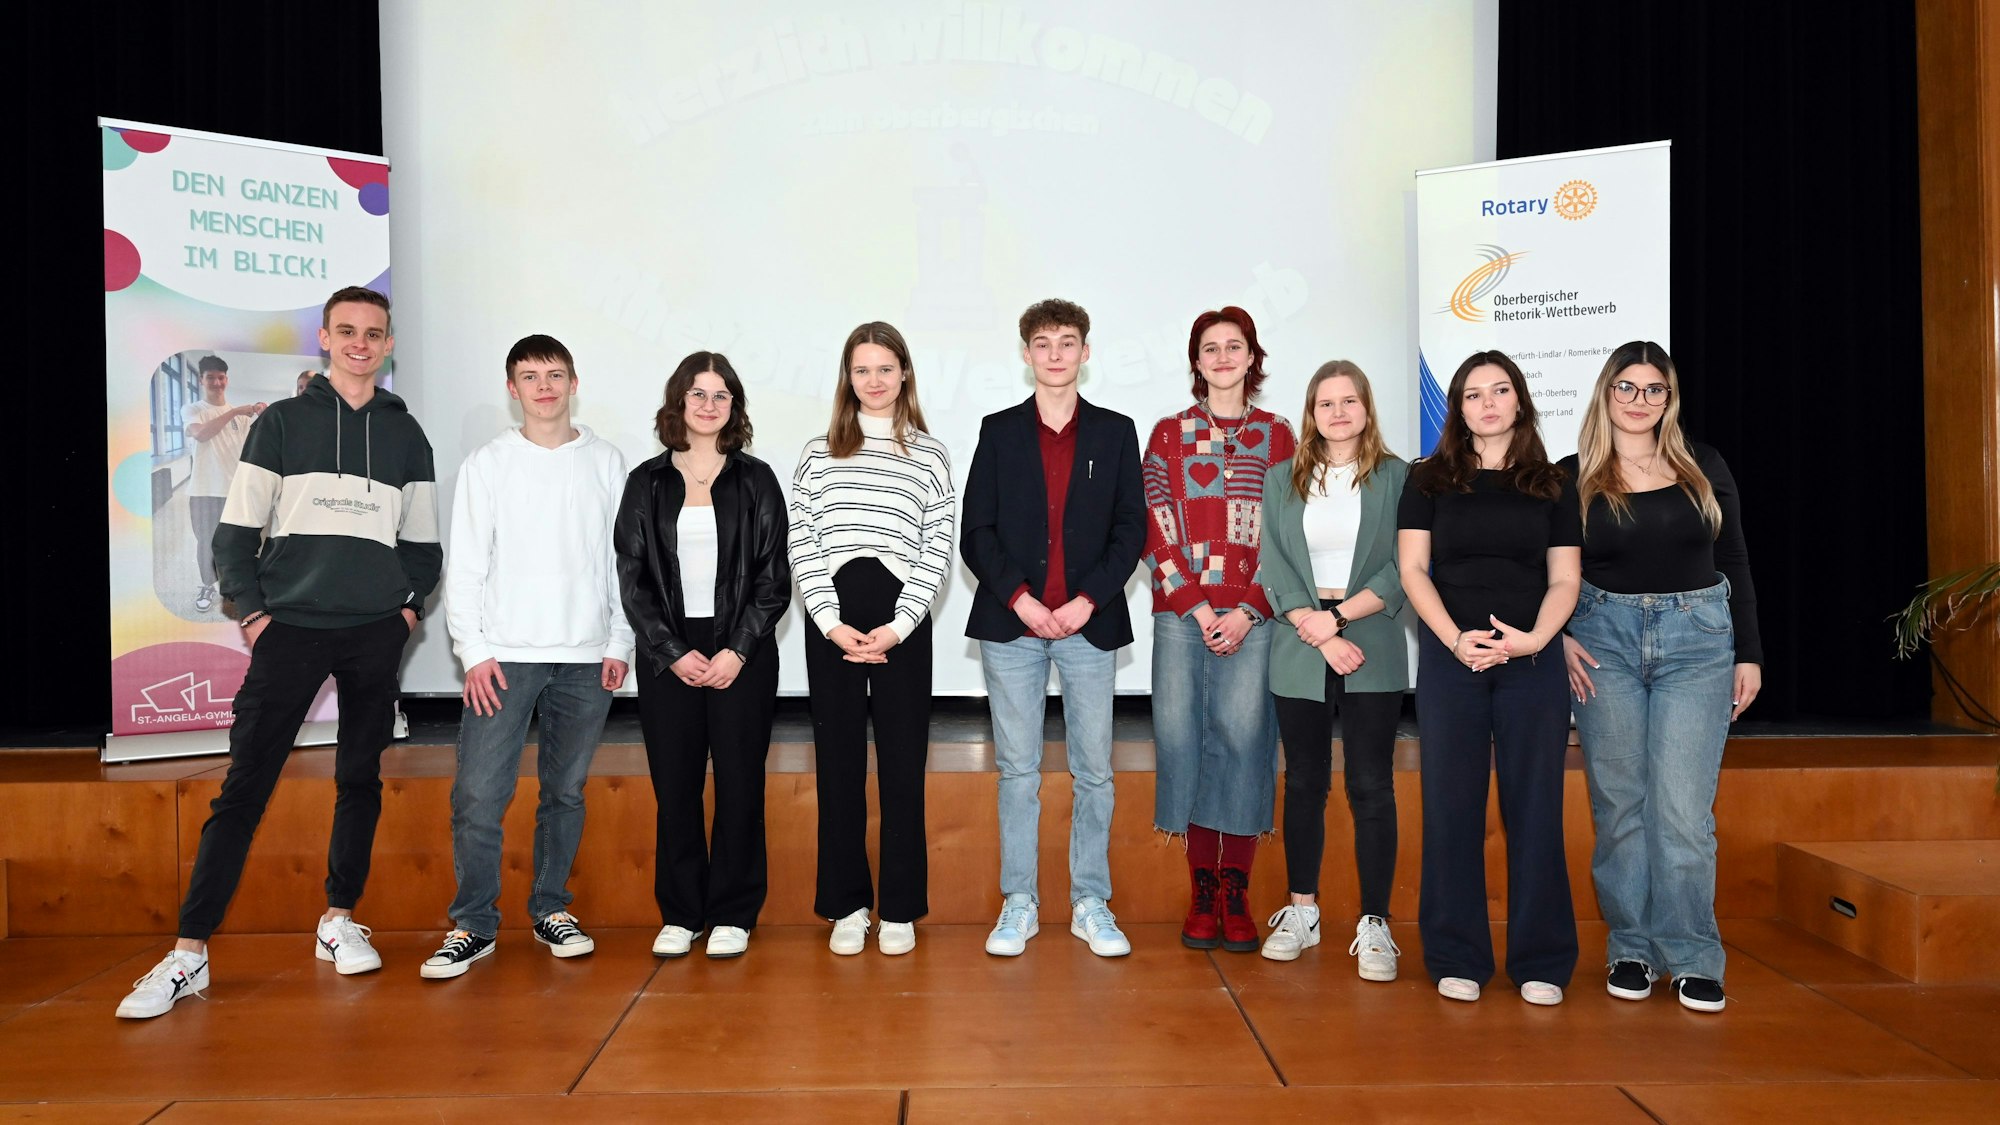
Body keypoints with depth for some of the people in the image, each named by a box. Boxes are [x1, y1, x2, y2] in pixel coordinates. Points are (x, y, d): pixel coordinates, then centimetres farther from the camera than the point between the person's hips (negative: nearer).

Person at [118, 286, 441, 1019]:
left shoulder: (406, 435, 11)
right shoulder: (282, 422, 6)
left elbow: (423, 541, 15)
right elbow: (236, 530, 4)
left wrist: (411, 605, 1)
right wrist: (252, 611, -5)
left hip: (376, 633, 2)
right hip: (290, 629, -2)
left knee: (360, 779, 7)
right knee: (244, 784, -6)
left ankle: (339, 922, 19)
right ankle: (190, 951, -2)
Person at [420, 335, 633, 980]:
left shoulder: (607, 463, 8)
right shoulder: (487, 465, 5)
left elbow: (624, 561, 8)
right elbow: (465, 567, 2)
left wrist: (620, 644, 2)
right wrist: (474, 652, -6)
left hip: (587, 657, 1)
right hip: (504, 655, -1)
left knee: (566, 791, 8)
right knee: (478, 793, -6)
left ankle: (552, 910, 21)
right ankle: (474, 923, 6)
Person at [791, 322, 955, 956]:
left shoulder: (930, 456, 8)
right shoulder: (818, 454, 11)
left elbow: (938, 550, 1)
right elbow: (803, 546, 3)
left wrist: (898, 626, -9)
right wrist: (833, 624, -8)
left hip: (902, 624, -1)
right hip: (831, 624, 1)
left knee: (903, 766, 3)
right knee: (839, 765, 5)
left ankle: (900, 909, 13)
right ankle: (847, 906, 16)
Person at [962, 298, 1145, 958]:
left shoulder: (1115, 432, 9)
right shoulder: (999, 431, 8)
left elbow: (1131, 530, 4)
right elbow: (975, 532, 3)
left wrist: (1087, 600, -9)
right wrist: (1019, 597, -10)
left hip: (1089, 624, 0)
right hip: (1011, 623, 0)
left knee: (1093, 769, 3)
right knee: (1018, 771, 5)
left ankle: (1091, 903, 15)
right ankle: (1019, 903, 14)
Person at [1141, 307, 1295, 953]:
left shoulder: (1276, 436, 10)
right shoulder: (1169, 434, 11)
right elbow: (1156, 530, 4)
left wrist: (1247, 612, -7)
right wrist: (1195, 606, -7)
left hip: (1252, 615, -1)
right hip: (1180, 614, 1)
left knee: (1243, 735, -7)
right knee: (1184, 737, -2)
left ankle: (1236, 893, 4)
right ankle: (1201, 891, 9)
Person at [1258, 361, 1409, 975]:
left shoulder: (1396, 478, 3)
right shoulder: (1282, 483, 9)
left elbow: (1404, 569, -4)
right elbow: (1275, 569, 1)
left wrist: (1338, 614, -13)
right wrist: (1319, 632, -11)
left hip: (1374, 653, -2)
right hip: (1300, 652, 2)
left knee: (1371, 786, 0)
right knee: (1304, 782, 10)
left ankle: (1374, 924, 6)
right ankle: (1301, 910, 21)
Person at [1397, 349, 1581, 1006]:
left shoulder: (1553, 486, 11)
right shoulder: (1430, 481, 8)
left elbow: (1564, 580, 7)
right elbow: (1412, 568, 0)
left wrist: (1534, 638, -12)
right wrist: (1456, 638, -14)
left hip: (1533, 659, 1)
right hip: (1449, 659, -1)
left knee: (1534, 805, 2)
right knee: (1452, 805, 1)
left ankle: (1541, 961, 12)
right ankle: (1458, 958, 10)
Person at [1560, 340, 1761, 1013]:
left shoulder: (1703, 468, 8)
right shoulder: (1573, 476, 3)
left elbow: (1735, 565, 11)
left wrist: (1748, 654, 7)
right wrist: (1558, 637, -7)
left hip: (1696, 638, 0)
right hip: (1604, 638, 0)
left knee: (1683, 807, -5)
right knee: (1619, 804, 4)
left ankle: (1693, 959, 7)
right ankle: (1631, 951, 16)